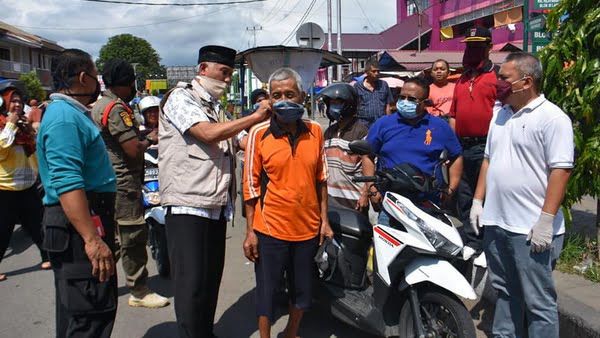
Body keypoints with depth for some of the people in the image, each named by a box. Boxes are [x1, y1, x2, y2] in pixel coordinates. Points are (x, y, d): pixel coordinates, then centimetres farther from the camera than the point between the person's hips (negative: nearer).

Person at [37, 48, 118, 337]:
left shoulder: (71, 113, 17)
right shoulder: (65, 117, -17)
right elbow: (66, 183, -27)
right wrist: (92, 239, -30)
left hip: (87, 221, 11)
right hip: (79, 226, -11)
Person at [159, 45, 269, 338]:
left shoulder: (216, 107, 22)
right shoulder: (180, 97, -4)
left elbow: (235, 142, 23)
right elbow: (207, 134, -18)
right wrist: (256, 116, -15)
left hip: (217, 204, 8)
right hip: (188, 203, -8)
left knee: (212, 277, 13)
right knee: (192, 281, -6)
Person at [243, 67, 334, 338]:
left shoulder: (314, 131, 2)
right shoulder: (259, 133, -8)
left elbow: (321, 179, 9)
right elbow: (251, 184, -6)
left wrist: (324, 220, 8)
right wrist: (250, 232, -6)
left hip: (308, 228, 4)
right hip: (270, 229, -3)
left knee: (303, 290, 18)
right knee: (267, 289, 8)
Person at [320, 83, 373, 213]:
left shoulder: (361, 131, -9)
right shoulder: (329, 132, 13)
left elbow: (368, 165, -11)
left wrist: (365, 194, -13)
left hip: (354, 197, -6)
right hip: (331, 195, 6)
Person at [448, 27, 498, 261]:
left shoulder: (497, 76, -4)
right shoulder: (462, 79, 18)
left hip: (485, 147, -7)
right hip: (462, 147, 8)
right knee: (464, 198, 14)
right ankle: (471, 242, 26)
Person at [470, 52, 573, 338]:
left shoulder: (552, 118, -11)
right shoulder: (501, 115, 13)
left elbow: (561, 170, -16)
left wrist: (546, 220, -20)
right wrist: (478, 201, 13)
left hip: (532, 230, -7)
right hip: (496, 223, 8)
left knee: (538, 302, 2)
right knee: (505, 293, 20)